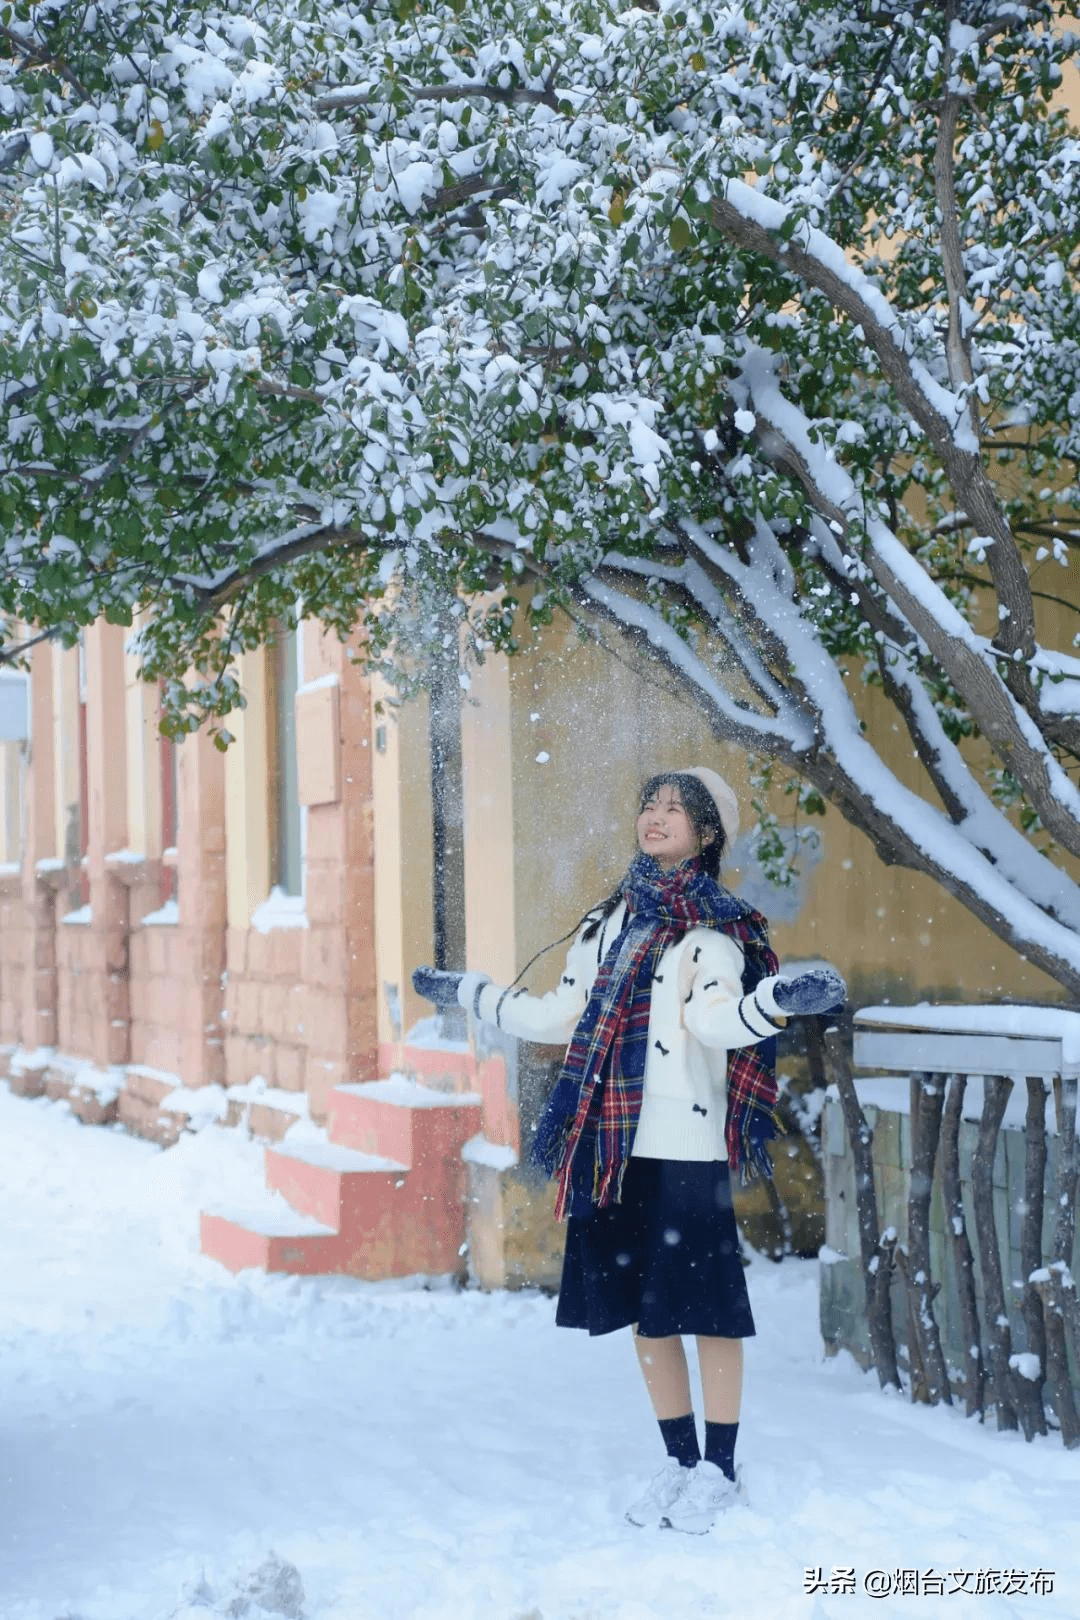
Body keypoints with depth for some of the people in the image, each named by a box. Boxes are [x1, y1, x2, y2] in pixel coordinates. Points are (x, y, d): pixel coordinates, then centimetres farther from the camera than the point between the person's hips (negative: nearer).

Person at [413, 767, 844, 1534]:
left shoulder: (712, 927, -2)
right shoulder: (607, 921, 16)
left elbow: (716, 1020, -18)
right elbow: (561, 1017, 23)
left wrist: (782, 998, -37)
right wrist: (468, 991, 31)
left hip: (684, 1147, -6)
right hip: (613, 1145, 6)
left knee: (705, 1305, -2)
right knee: (642, 1309, 10)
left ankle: (720, 1471, 10)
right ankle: (681, 1463, 22)